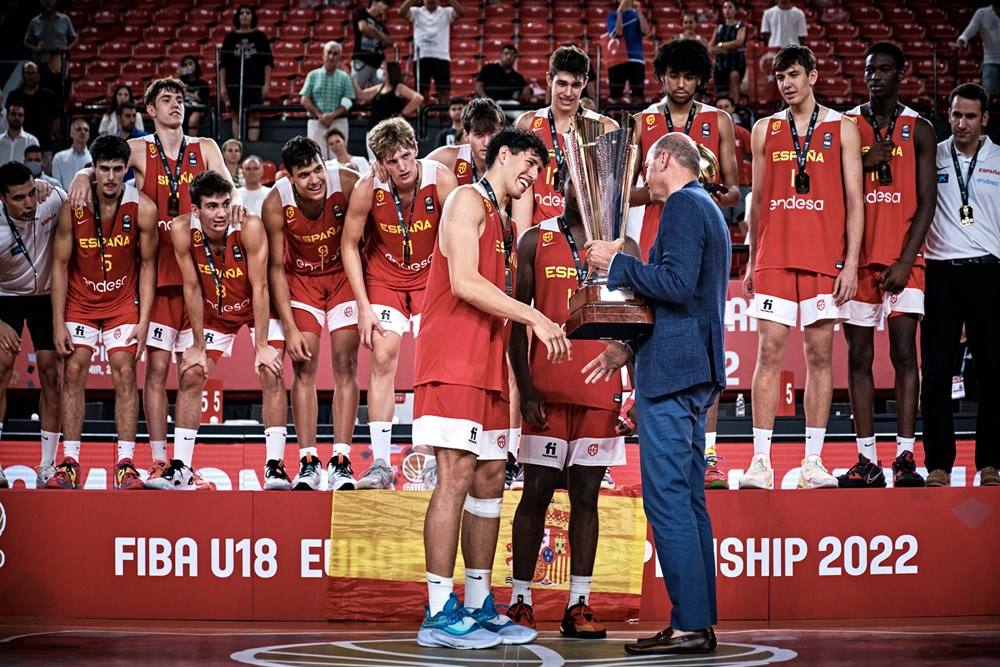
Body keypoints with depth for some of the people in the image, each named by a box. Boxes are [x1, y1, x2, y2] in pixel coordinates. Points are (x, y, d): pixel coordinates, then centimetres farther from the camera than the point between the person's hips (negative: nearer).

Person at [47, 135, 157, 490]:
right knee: (74, 370, -7)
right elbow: (60, 265, -8)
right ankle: (69, 463, -3)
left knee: (124, 371, -10)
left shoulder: (143, 209, -16)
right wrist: (58, 323, -12)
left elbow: (147, 265, -6)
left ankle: (126, 463, -7)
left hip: (123, 301, 0)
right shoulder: (73, 207, -17)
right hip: (79, 299, 0)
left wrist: (143, 321, -11)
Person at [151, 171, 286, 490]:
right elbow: (192, 288, -17)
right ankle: (180, 468, 2)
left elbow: (259, 288, -27)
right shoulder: (182, 230, -25)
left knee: (271, 373, -16)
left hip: (256, 308, -2)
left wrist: (262, 346, -27)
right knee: (190, 376, -5)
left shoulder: (250, 227, -32)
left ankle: (275, 467, -14)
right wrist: (198, 346, -14)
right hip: (210, 312, 2)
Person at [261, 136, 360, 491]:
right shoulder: (275, 204, -25)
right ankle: (308, 462, -3)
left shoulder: (346, 184, -27)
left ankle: (341, 461, -5)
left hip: (343, 273, 0)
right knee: (304, 366, -7)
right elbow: (276, 268, -15)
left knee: (345, 365, -6)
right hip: (301, 279, 0)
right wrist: (289, 328, -17)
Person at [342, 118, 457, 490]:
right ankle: (380, 464, -9)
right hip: (384, 277, 0)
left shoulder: (441, 180, -23)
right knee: (383, 359, -10)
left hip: (432, 276, 0)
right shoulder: (368, 190, -21)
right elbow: (349, 245, -8)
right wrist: (364, 306, -11)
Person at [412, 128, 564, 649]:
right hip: (453, 361, -9)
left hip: (489, 365, 10)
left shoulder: (505, 222, 23)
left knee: (490, 478, 8)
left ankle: (480, 606, 13)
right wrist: (536, 318, -19)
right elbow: (463, 282, -18)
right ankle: (439, 615, -13)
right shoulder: (468, 200, -5)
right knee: (457, 475, -13)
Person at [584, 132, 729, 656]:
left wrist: (617, 263, -12)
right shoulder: (707, 210, 22)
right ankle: (699, 622, 12)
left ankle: (690, 625, -12)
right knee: (687, 499, 11)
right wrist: (629, 349, 23)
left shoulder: (684, 206, -9)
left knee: (667, 499, -10)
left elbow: (676, 283, -22)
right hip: (695, 372, 10)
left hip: (670, 373, -10)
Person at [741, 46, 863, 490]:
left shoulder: (842, 129, 5)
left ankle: (813, 462, 5)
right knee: (769, 355, -4)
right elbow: (757, 199, 15)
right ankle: (761, 461, -4)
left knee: (820, 357, 1)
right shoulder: (765, 130, 11)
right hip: (774, 259, 1)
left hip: (825, 260, -1)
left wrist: (851, 262, -6)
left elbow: (854, 201, 2)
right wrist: (751, 262, 10)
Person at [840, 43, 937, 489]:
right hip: (858, 255, 2)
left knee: (904, 352, -7)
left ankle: (905, 457, -7)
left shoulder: (919, 130, 5)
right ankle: (867, 461, 5)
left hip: (903, 258, -2)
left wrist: (906, 260, -11)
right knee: (858, 355, 2)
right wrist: (863, 164, -10)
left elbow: (926, 201, -1)